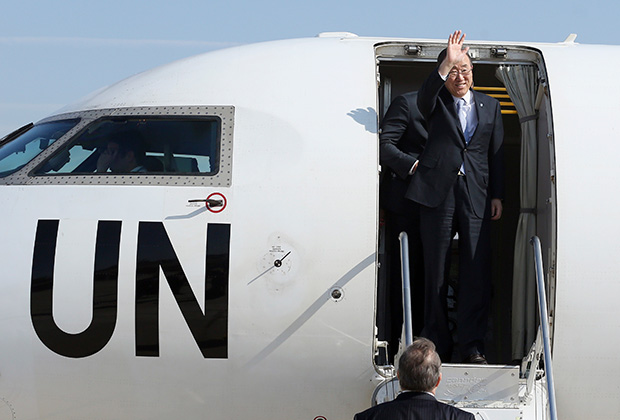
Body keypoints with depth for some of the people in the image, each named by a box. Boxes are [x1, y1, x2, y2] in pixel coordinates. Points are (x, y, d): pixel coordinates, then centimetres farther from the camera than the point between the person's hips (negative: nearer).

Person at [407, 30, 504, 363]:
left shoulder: (490, 106, 14)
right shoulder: (436, 104, 6)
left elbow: (496, 154, 16)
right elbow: (424, 97, -20)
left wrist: (497, 195, 10)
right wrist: (446, 65, -34)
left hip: (476, 196, 1)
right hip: (438, 194, -1)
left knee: (476, 271, -4)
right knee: (435, 270, 3)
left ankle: (472, 345, 1)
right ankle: (438, 345, 11)